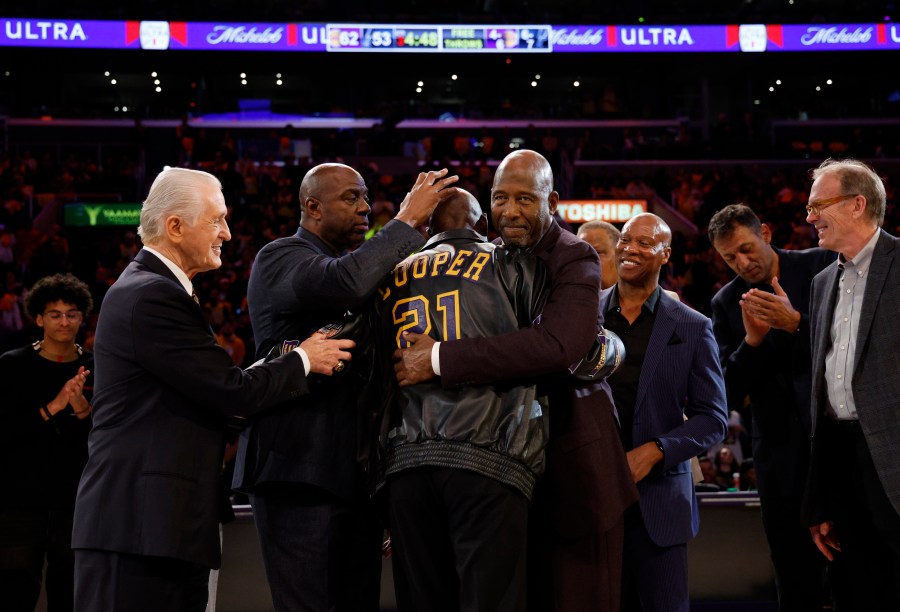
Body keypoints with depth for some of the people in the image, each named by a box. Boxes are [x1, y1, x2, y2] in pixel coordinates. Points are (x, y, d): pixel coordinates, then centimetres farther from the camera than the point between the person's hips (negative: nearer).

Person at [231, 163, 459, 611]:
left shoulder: (356, 262, 20)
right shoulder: (280, 257, -5)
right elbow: (347, 283, -27)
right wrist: (407, 220, -17)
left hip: (356, 473, 8)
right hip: (299, 469, -8)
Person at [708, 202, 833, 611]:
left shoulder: (822, 267, -1)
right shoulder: (727, 303, 4)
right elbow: (729, 394, 2)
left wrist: (797, 323, -19)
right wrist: (751, 341, -15)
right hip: (782, 454, 2)